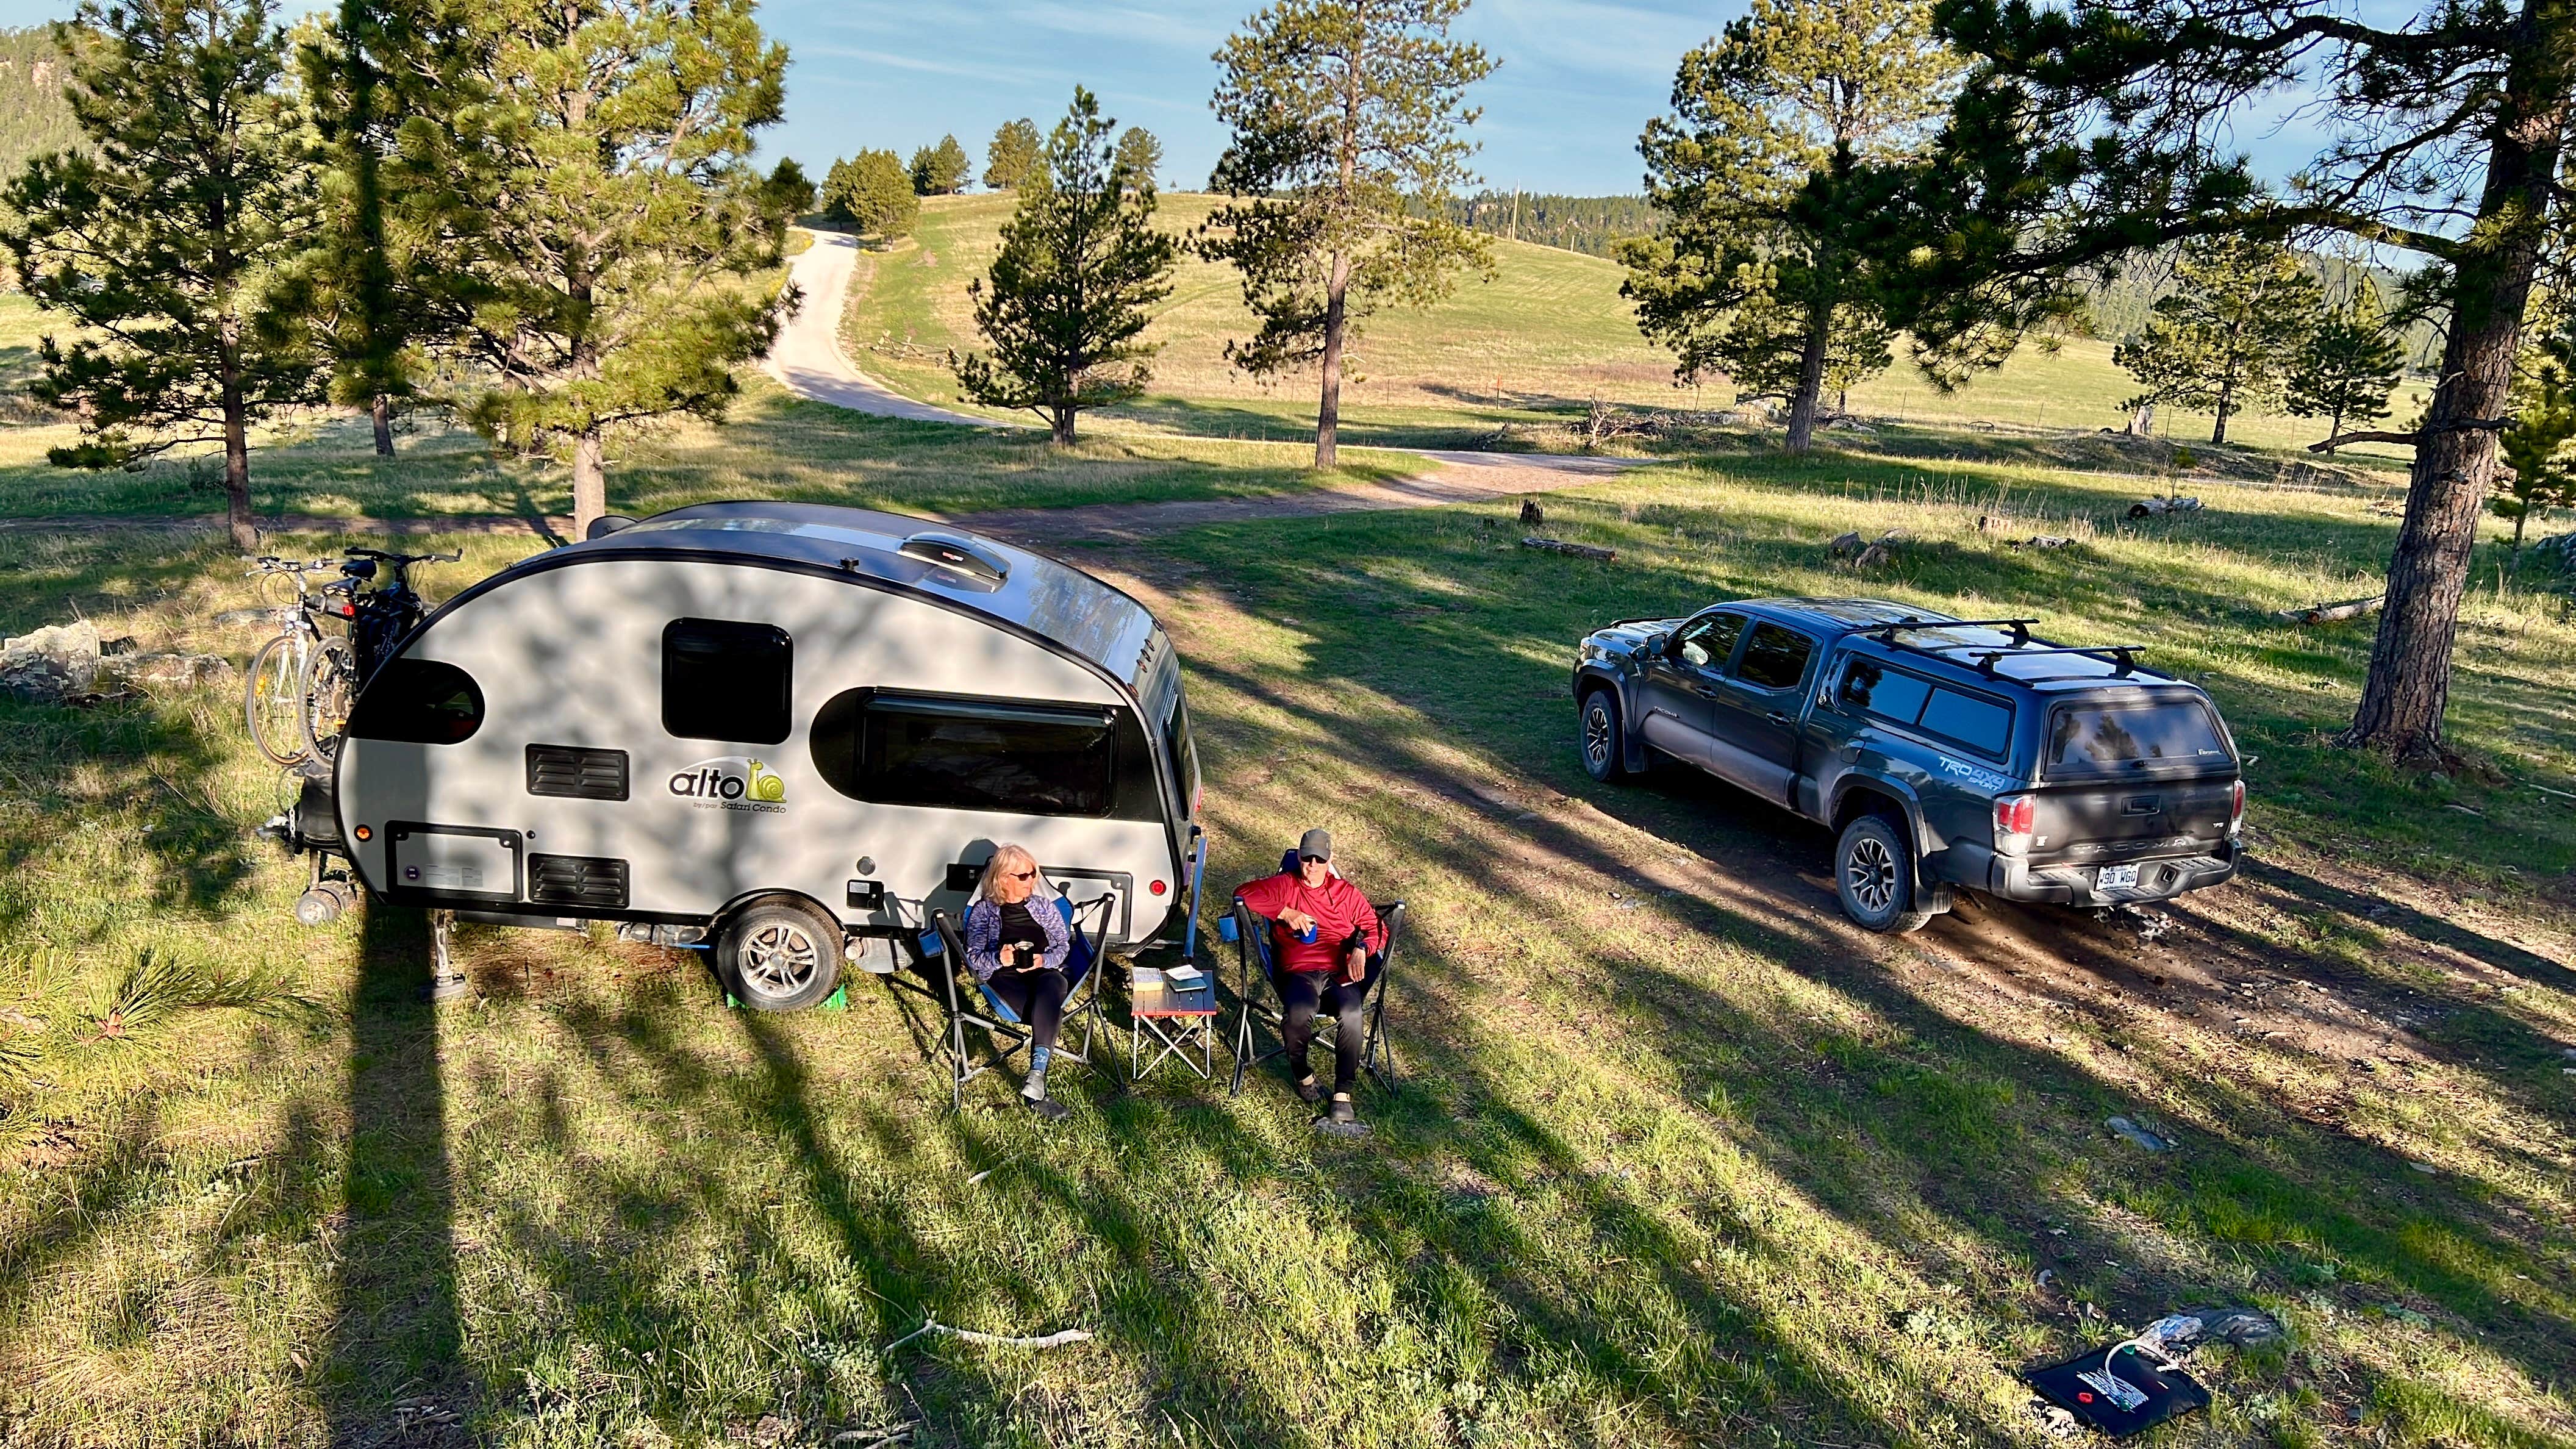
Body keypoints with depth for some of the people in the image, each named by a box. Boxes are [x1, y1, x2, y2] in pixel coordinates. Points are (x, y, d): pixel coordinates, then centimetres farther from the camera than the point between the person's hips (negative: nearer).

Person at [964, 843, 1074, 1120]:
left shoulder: (1043, 905, 23)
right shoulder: (983, 911, 15)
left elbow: (1064, 944, 17)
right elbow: (974, 958, 6)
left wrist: (1044, 959, -6)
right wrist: (999, 958, -16)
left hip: (1044, 972, 2)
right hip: (1004, 978, -2)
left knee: (1049, 991, -39)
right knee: (1049, 1011, -36)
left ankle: (1035, 1079, -50)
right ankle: (1037, 1085, -42)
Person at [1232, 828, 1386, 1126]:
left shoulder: (1346, 893, 20)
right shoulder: (1284, 885, 15)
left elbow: (1377, 928, 17)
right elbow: (1244, 893, -1)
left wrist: (1361, 950, -5)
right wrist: (1287, 913, -8)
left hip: (1339, 973, 1)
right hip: (1298, 973, -1)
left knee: (1352, 1014, -34)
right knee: (1300, 1012, -36)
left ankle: (1343, 1094, -22)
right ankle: (1301, 1073, -4)